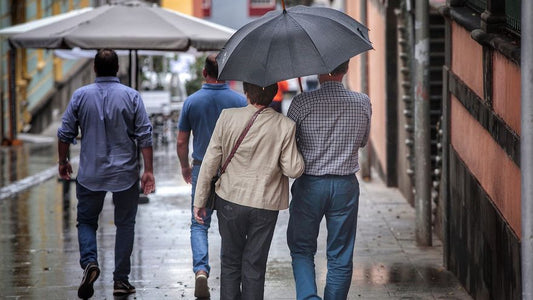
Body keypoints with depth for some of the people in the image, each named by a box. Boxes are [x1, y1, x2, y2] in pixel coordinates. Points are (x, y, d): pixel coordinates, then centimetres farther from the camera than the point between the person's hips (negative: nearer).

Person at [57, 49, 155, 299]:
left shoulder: (80, 95, -3)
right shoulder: (131, 96, -5)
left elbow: (65, 133, 2)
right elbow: (144, 136, -7)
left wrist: (63, 162, 16)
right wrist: (148, 170, -3)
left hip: (90, 173, 0)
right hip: (125, 174, 0)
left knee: (86, 221, 12)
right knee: (124, 224, 10)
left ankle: (89, 262, -14)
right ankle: (121, 280, 10)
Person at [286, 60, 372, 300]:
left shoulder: (302, 103, -12)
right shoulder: (363, 103, -3)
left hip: (309, 184, -2)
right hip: (346, 186, 2)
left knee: (301, 249, 11)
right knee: (340, 257, 11)